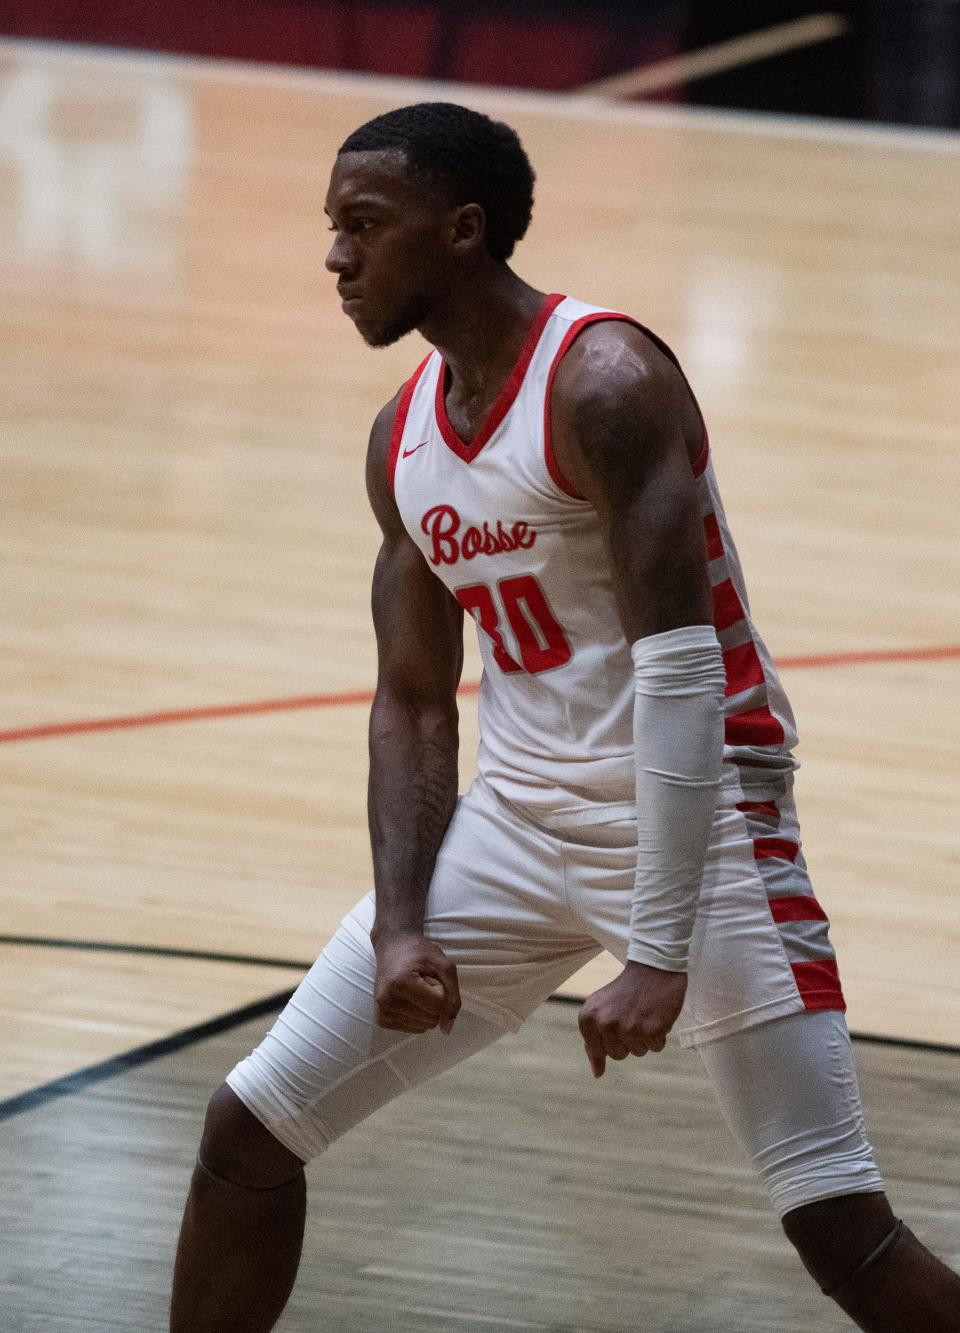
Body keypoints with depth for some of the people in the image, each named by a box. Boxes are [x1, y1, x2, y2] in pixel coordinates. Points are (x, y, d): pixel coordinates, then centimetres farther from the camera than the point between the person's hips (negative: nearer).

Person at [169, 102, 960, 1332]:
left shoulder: (604, 385, -17)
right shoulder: (403, 440, 7)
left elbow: (681, 670, -24)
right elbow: (413, 702, 11)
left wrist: (660, 954, -29)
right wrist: (399, 928, -5)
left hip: (696, 815, -7)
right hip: (520, 818, 7)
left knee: (843, 1233, -13)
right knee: (248, 1130, 5)